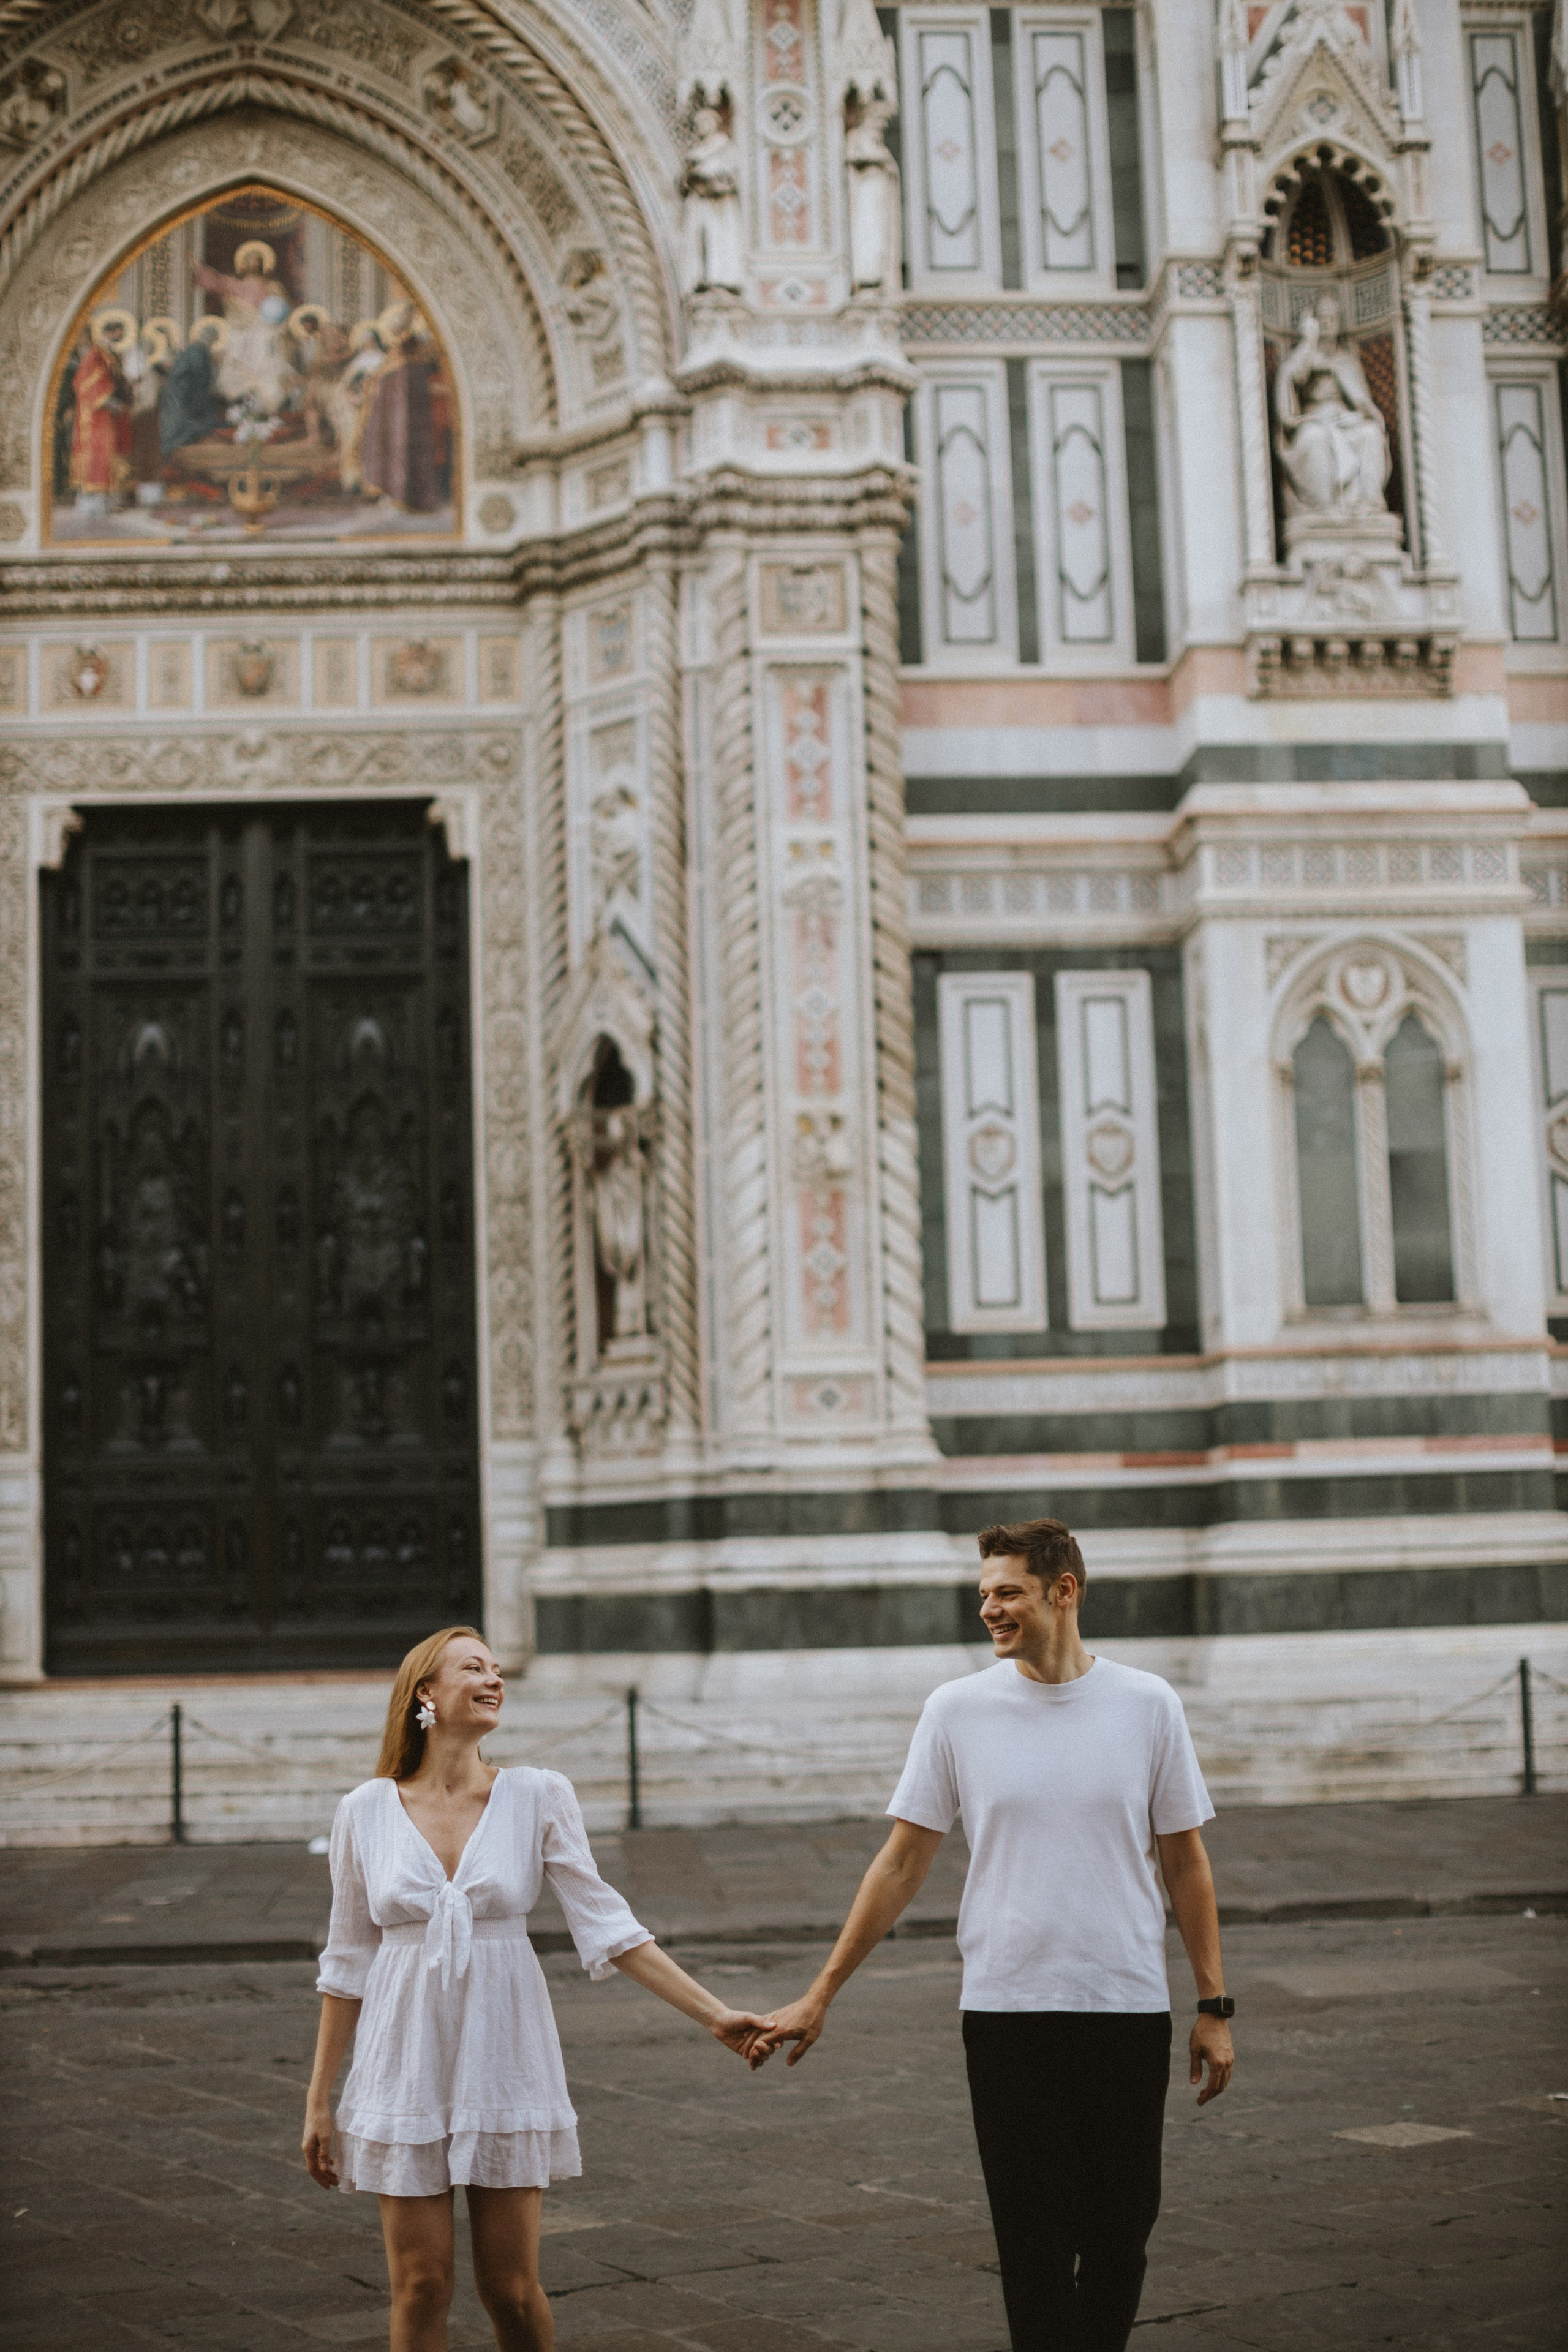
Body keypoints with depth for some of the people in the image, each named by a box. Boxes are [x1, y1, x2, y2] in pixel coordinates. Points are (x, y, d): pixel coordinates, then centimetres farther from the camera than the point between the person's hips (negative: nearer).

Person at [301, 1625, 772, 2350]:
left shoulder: (538, 1797, -3)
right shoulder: (365, 1812, -1)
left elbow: (605, 1925, -3)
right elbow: (347, 1964, 5)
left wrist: (715, 2015, -9)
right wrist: (319, 2101, 6)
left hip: (504, 2064, 0)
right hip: (408, 2066, 0)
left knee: (511, 2289, 2)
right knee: (419, 2287, 2)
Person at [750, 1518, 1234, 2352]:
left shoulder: (1147, 1705, 0)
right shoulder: (957, 1710, -1)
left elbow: (1185, 1865, 7)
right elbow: (901, 1863, 3)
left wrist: (1213, 2008, 4)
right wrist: (818, 1997, 2)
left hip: (1128, 2009, 1)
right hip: (1005, 2009, -1)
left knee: (1120, 2234, 7)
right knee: (1035, 2241, 1)